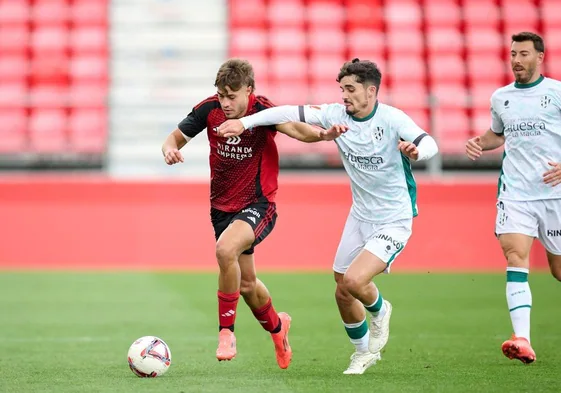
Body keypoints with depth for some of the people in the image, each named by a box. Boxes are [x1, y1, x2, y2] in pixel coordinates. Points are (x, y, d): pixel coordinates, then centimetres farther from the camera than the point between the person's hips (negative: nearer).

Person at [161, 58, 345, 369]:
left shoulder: (262, 111, -20)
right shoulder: (209, 109, -9)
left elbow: (295, 128, -37)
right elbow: (177, 137, 3)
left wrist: (323, 134, -58)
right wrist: (170, 149, -22)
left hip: (258, 205, -5)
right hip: (222, 207, 5)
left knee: (225, 249, -34)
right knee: (246, 283, 17)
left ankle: (226, 331, -20)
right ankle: (276, 326, 49)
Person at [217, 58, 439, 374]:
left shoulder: (392, 119, -20)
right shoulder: (337, 114, -6)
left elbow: (429, 144, -32)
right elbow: (290, 113, -7)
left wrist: (416, 150, -55)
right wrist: (244, 122, -15)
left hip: (394, 221, -6)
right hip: (360, 216, 6)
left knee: (354, 282, -23)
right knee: (343, 294, 11)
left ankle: (379, 311, 12)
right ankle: (364, 352, 37)